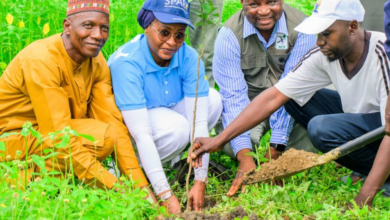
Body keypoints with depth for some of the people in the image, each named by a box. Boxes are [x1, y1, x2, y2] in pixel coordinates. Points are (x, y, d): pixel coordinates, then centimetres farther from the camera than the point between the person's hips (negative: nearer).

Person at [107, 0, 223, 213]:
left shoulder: (188, 57, -20)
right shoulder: (126, 62, -33)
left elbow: (199, 120, -22)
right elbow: (141, 133, -38)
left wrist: (200, 182, -28)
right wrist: (166, 195, -41)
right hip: (124, 124, -6)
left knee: (213, 100, -16)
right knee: (176, 128, -33)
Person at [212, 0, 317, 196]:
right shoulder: (229, 35, -19)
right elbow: (233, 97, -23)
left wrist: (274, 152, -27)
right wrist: (245, 158, -34)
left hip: (291, 109, 0)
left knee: (304, 147, -25)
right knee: (230, 145, -29)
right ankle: (255, 134, 8)